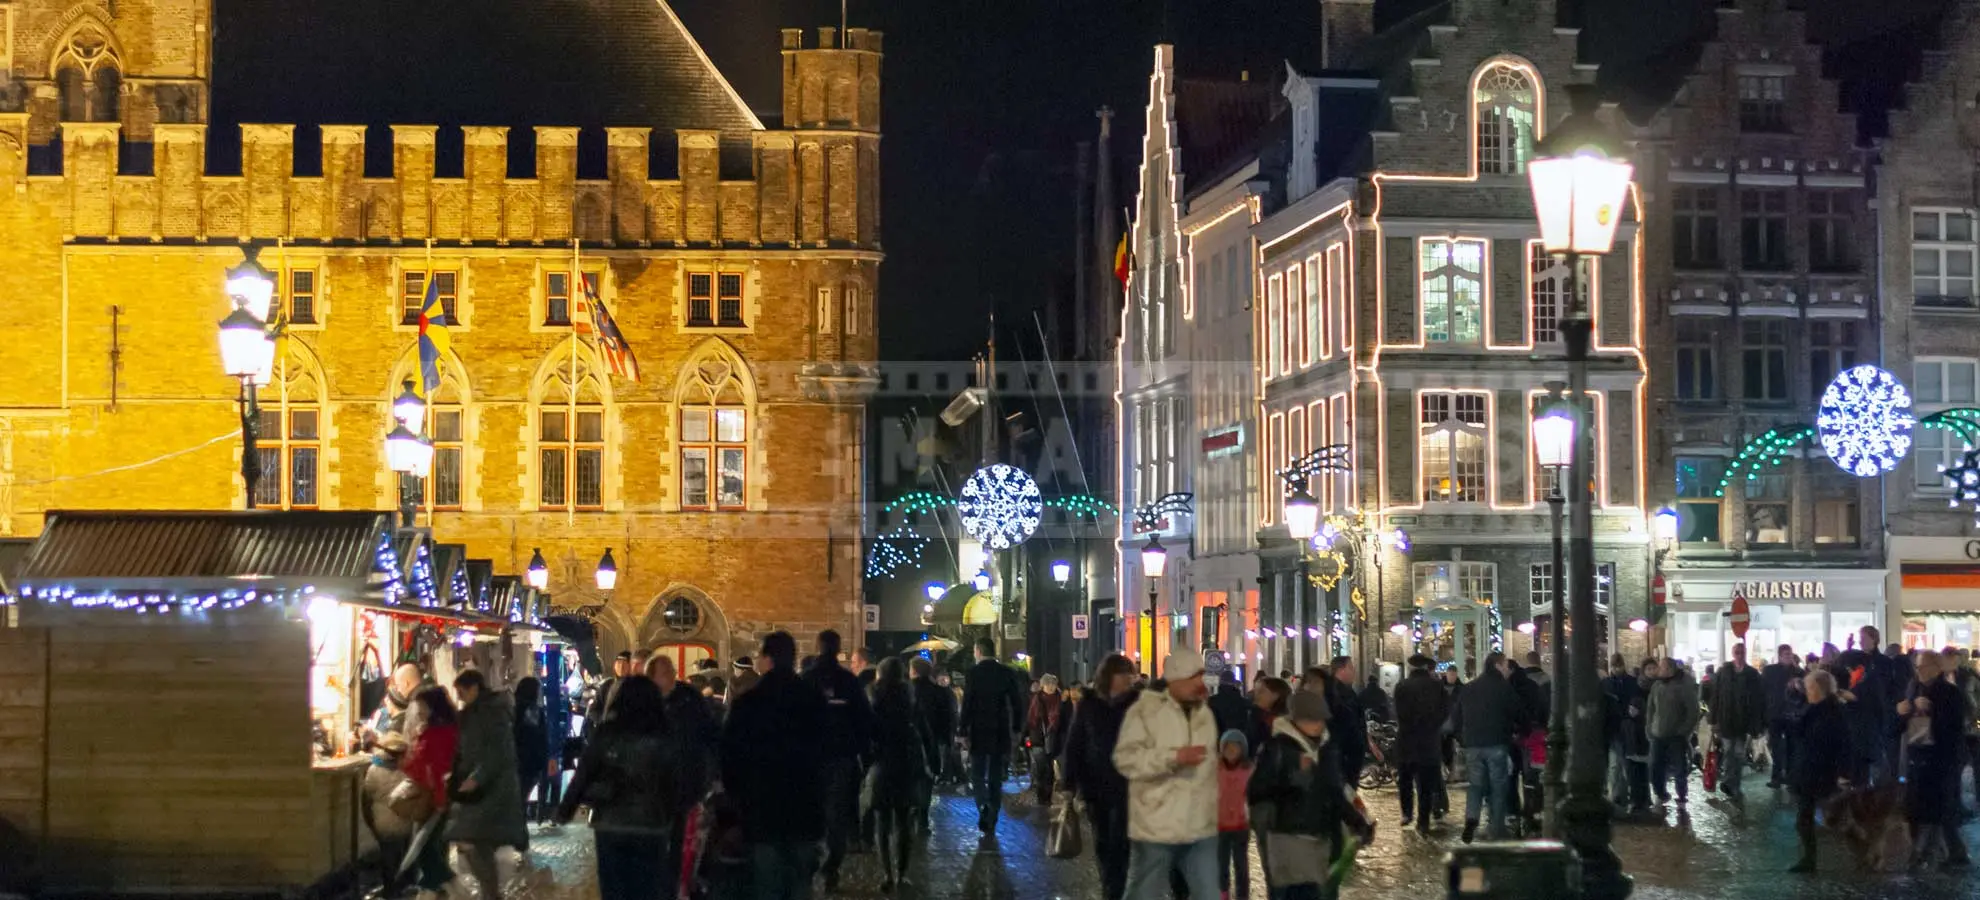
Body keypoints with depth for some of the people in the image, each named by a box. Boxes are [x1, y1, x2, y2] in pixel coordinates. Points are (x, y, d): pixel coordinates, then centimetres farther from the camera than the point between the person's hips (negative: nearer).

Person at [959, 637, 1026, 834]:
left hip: (979, 732, -3)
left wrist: (964, 733, -9)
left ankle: (984, 807, -18)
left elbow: (967, 705, -11)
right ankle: (991, 823, 12)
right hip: (1001, 734, 3)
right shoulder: (1007, 673, 2)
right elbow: (1017, 703, 2)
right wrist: (1016, 728, 10)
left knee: (977, 774, 7)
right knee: (995, 777, 11)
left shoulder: (974, 672, -8)